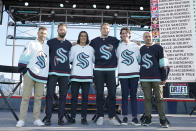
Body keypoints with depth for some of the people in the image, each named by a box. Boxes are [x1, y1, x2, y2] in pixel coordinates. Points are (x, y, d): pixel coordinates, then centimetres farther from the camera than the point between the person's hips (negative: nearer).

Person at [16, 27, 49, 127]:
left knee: (38, 97, 4)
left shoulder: (47, 47, 17)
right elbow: (24, 57, -2)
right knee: (26, 97, -4)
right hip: (30, 74, -4)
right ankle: (21, 120, 1)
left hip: (42, 76, 4)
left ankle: (36, 119, 11)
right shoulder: (31, 44, 5)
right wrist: (23, 70, -8)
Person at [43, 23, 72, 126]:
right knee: (50, 95, -5)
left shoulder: (69, 44, 15)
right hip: (52, 72, -2)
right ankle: (48, 117, 2)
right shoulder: (50, 42, 8)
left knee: (63, 96, 3)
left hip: (65, 73, 2)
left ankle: (61, 118, 10)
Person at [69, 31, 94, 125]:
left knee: (85, 97, 2)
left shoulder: (91, 49, 14)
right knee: (74, 97, 1)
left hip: (87, 76, 1)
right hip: (75, 76, 0)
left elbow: (95, 60, 13)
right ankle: (72, 117, 10)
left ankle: (84, 118, 10)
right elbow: (69, 59, 4)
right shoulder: (74, 48, 12)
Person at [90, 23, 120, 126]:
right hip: (98, 70, 0)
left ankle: (112, 117, 8)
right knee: (99, 94, 1)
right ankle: (100, 116, 10)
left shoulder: (114, 40, 11)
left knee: (112, 93, 0)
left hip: (111, 70, 1)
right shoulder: (94, 41, 10)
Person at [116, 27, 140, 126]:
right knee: (124, 95, 1)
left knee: (133, 95, 3)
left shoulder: (135, 45, 11)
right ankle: (125, 117, 9)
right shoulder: (118, 46, 9)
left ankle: (134, 117, 8)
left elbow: (139, 58, 14)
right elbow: (116, 59, 12)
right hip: (123, 73, -1)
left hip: (134, 73, 1)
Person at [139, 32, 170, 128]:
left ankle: (163, 119, 7)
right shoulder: (141, 49, 13)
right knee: (147, 98, 5)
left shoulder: (158, 48, 4)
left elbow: (163, 64, 1)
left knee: (159, 98, 1)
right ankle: (147, 118, 12)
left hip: (157, 78, -2)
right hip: (144, 79, 3)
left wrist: (164, 78, -5)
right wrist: (139, 77, 16)